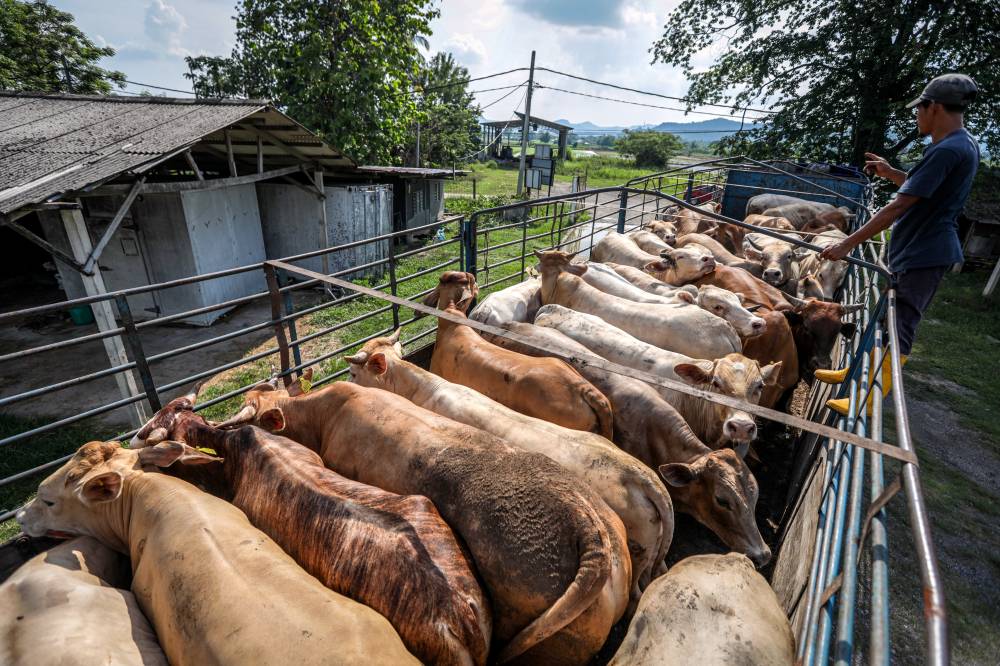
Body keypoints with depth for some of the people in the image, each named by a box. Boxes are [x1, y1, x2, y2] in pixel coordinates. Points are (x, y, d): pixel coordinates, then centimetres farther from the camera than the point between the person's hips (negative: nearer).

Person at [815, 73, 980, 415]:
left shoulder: (946, 151, -21)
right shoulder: (965, 144, 11)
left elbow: (897, 207, -26)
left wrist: (847, 244, -24)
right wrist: (891, 173, 13)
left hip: (924, 255, -10)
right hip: (917, 250, 10)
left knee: (899, 327, -3)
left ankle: (870, 402, 7)